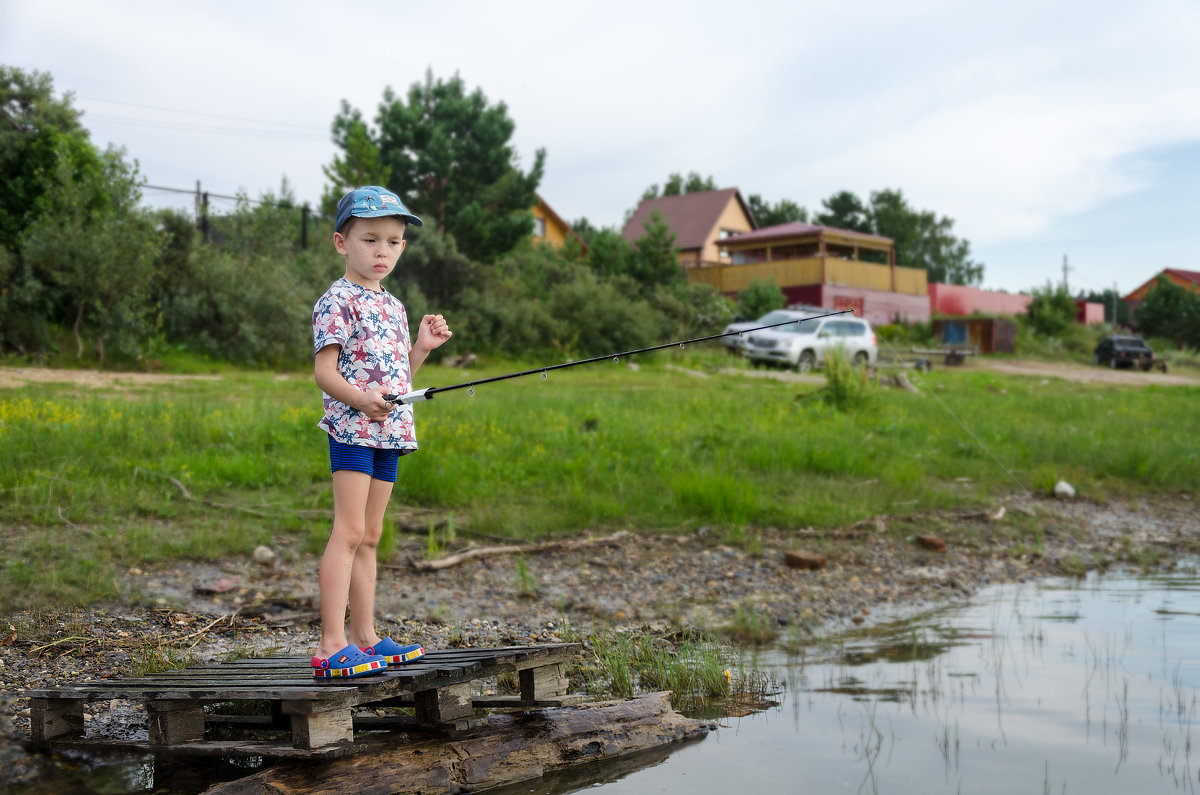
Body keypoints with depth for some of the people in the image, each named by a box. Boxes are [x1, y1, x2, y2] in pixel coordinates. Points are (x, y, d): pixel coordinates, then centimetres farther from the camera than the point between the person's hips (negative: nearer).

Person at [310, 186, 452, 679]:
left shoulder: (393, 307, 20)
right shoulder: (337, 301, -6)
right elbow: (324, 371, -13)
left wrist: (422, 347, 9)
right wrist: (359, 398, -29)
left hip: (389, 431, 8)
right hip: (351, 431, -8)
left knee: (369, 537, 12)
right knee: (348, 532, -13)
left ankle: (364, 637, 17)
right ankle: (331, 646, -13)